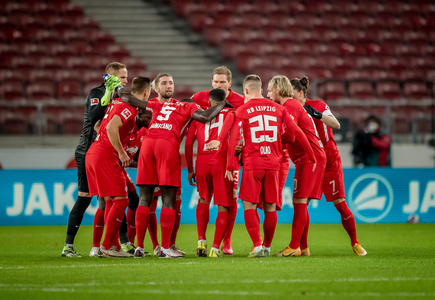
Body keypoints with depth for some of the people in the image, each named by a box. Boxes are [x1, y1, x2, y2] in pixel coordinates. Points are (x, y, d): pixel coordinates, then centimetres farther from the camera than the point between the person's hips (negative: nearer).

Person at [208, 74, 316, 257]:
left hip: (252, 164, -3)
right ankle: (267, 247, 18)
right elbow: (296, 132, 8)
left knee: (249, 205, 1)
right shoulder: (277, 108, 8)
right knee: (270, 207, 11)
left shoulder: (242, 111, -1)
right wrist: (311, 156, 16)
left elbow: (233, 139, -6)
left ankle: (258, 246, -10)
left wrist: (230, 166, -3)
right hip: (273, 163, 3)